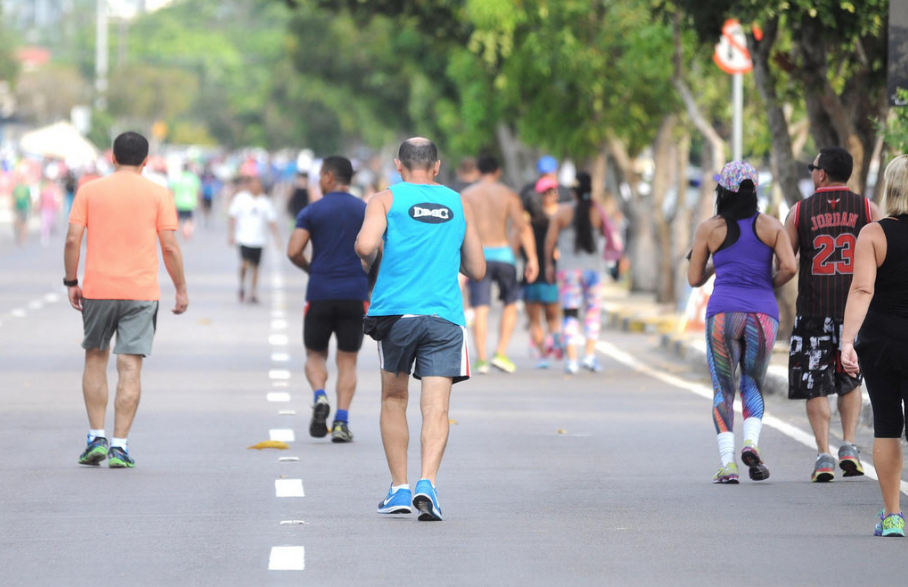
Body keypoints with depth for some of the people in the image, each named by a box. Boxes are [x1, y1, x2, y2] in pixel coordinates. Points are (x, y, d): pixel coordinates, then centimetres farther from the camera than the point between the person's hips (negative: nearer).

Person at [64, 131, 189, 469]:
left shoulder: (89, 191, 4)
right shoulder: (158, 194, 2)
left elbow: (73, 240, -2)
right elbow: (170, 247, -2)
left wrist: (71, 282, 8)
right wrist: (181, 289, 6)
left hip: (97, 289, 1)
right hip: (141, 292, -1)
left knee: (95, 359, 16)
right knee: (130, 366, -1)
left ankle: (97, 438, 10)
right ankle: (119, 447, -5)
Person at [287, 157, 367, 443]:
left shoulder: (312, 212, 0)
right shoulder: (367, 211, 5)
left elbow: (293, 252, -8)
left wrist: (310, 269, 11)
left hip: (320, 294, -1)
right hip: (355, 294, 1)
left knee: (315, 354, 14)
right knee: (347, 360, 6)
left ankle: (320, 396, -14)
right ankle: (341, 421, -6)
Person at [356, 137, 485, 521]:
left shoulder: (386, 200, 5)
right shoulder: (459, 205, 14)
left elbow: (365, 246, -13)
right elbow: (477, 271, 17)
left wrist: (367, 259, 9)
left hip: (395, 313, -1)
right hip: (445, 316, 1)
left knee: (394, 400, 16)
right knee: (436, 409, -6)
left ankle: (400, 488, 14)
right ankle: (427, 482, -26)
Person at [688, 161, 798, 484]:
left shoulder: (709, 228, 6)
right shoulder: (771, 225, 7)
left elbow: (694, 279, 10)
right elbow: (790, 267, -4)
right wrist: (770, 286, 14)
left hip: (723, 313, -1)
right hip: (762, 313, 1)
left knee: (722, 388, 7)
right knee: (753, 384, 17)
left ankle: (727, 462, -7)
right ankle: (751, 441, -10)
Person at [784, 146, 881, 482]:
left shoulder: (800, 212, 2)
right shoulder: (867, 209, 1)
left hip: (814, 311, -1)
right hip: (856, 308, 1)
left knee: (816, 387, 7)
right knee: (850, 382, 19)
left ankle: (824, 456, -5)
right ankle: (849, 448, 3)